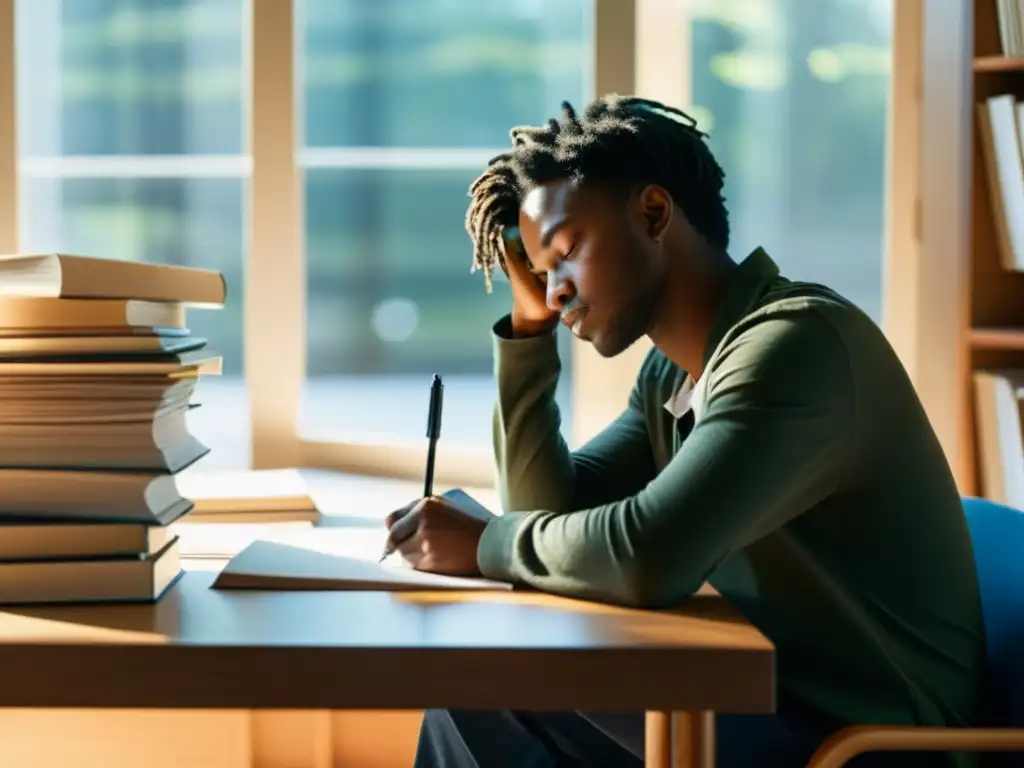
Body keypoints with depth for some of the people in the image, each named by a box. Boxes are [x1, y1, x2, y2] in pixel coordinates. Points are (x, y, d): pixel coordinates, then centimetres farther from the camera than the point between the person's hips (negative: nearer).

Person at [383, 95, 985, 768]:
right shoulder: (674, 375, 9)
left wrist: (482, 544, -13)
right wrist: (529, 326, 5)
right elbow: (554, 515, 11)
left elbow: (646, 559, -31)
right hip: (774, 701, 8)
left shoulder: (795, 342, -21)